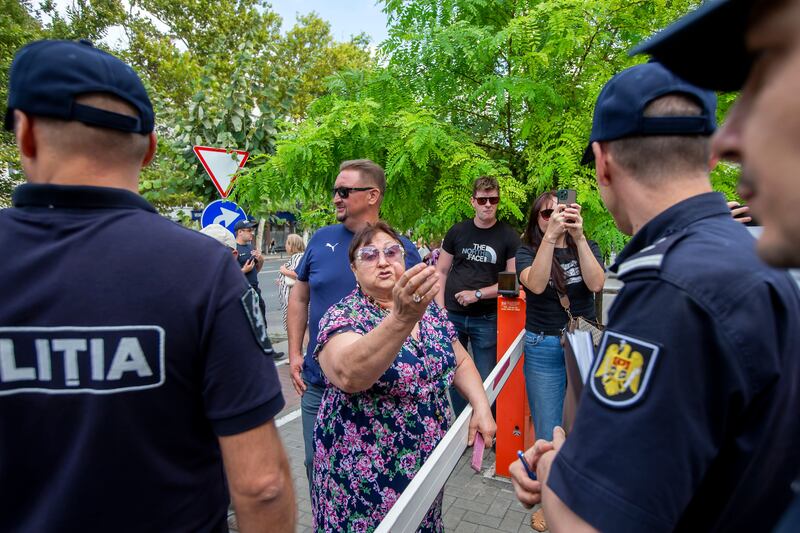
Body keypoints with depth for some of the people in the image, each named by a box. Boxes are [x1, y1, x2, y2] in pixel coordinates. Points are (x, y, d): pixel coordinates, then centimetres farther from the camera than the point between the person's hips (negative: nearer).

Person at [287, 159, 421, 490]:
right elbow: (299, 298, 9)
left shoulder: (402, 248, -7)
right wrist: (294, 353, 4)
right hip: (316, 384, 3)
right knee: (316, 467, 19)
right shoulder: (322, 238, 0)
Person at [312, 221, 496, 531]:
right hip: (365, 473, -4)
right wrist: (402, 318, -50)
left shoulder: (429, 309, 1)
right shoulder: (342, 318, -17)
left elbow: (460, 361, 11)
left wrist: (481, 406, -5)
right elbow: (348, 375, -37)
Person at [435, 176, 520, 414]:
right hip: (452, 316, 3)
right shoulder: (458, 231, 4)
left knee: (486, 379, 6)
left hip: (486, 319, -2)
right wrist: (439, 308, -3)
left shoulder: (509, 236, -2)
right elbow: (441, 271, 8)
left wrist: (478, 294, -13)